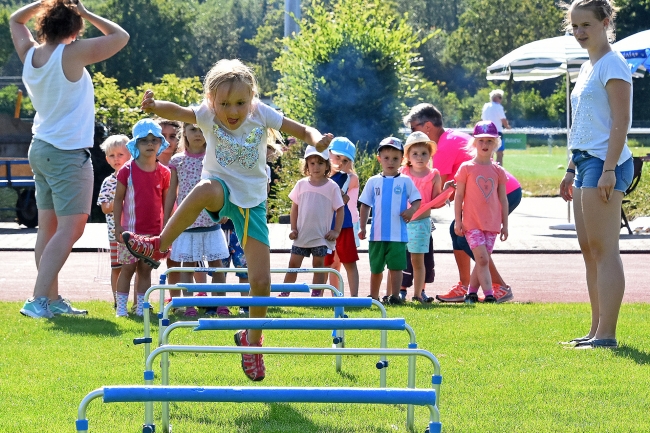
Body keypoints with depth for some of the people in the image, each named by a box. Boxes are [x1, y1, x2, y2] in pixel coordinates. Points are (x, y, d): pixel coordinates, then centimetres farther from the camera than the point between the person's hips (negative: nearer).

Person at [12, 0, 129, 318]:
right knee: (70, 228, -9)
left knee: (48, 227, 10)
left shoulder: (30, 54, 2)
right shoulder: (72, 54, -17)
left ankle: (52, 299, 12)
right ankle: (38, 300, -19)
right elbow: (120, 36, -10)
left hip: (40, 149, 8)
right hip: (68, 153, -8)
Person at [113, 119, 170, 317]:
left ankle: (141, 307, 11)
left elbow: (166, 202, 10)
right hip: (131, 230, -2)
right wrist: (118, 226, -4)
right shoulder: (127, 170, -3)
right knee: (128, 268, 0)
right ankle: (121, 307, 5)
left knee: (145, 270, 6)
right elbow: (118, 199, 1)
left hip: (153, 232, 2)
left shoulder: (164, 173, 3)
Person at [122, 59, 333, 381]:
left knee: (261, 280, -5)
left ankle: (252, 339, 21)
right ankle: (159, 246, -24)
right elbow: (179, 113, -29)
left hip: (252, 200, 2)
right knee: (205, 190, -43)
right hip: (222, 189, -1)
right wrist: (154, 106, -51)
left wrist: (316, 139, -31)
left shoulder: (261, 114, -11)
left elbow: (303, 131, -7)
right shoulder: (208, 115, -12)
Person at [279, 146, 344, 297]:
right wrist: (293, 228, 2)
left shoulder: (332, 187, -5)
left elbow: (340, 210, -1)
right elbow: (295, 207, 8)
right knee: (293, 264, 5)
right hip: (301, 234, 2)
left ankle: (316, 295, 7)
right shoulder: (301, 184, 2)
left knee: (318, 265, 4)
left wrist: (336, 231, -7)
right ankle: (284, 294, 9)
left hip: (322, 236, -2)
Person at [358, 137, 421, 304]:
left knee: (396, 266, -5)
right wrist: (362, 227, 4)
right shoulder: (373, 182, 7)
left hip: (398, 234, -2)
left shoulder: (405, 182, 3)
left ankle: (395, 296, 1)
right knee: (376, 268, 11)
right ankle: (373, 297, 22)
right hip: (377, 234, 2)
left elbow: (417, 200, 6)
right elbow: (365, 205, 10)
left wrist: (411, 210, -15)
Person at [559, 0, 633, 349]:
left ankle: (606, 335, -12)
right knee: (589, 248, 11)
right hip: (586, 162, 10)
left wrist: (608, 169, -22)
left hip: (605, 163, -10)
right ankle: (597, 331, 15)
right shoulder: (587, 68, 19)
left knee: (604, 249, -11)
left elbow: (621, 121, -16)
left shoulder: (611, 65, -10)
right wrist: (572, 169, 22)